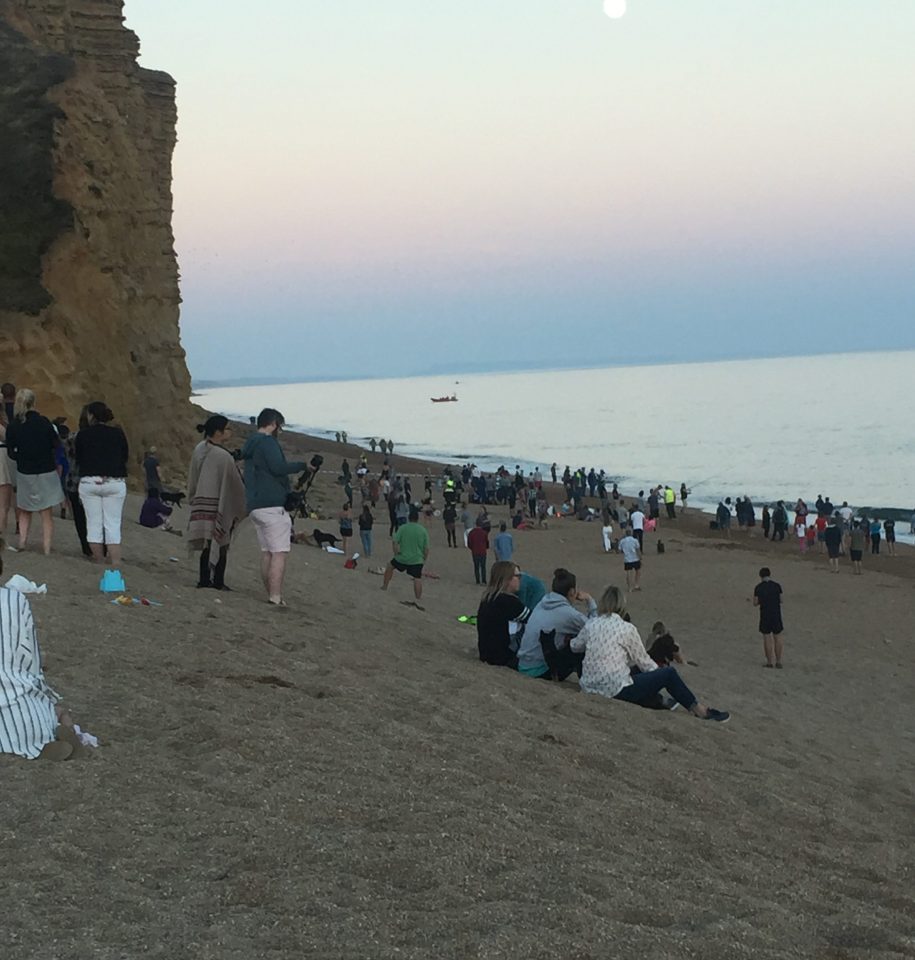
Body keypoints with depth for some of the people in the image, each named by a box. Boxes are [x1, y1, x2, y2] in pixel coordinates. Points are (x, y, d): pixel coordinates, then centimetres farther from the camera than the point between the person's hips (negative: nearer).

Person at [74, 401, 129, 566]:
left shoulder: (83, 434, 0)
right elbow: (125, 457, 12)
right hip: (115, 483, 1)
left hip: (89, 483, -1)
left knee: (93, 523, 6)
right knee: (113, 524, 1)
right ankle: (116, 564, -8)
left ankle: (99, 562, 7)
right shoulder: (118, 433, 2)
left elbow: (78, 460, 8)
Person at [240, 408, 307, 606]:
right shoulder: (268, 442, -8)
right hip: (272, 505, -10)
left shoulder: (250, 445, 22)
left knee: (267, 552, 10)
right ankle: (276, 597, -17)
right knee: (280, 553, -11)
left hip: (254, 506, 10)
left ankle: (270, 596, 8)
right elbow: (278, 467, -20)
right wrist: (302, 465, -7)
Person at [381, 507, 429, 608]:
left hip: (402, 558, 0)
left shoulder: (402, 528, -4)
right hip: (417, 560, 0)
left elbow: (395, 543, -8)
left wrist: (396, 553, 6)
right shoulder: (423, 530, -1)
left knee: (390, 567, 26)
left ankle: (385, 586, 35)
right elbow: (426, 548, 0)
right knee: (418, 579, 3)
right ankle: (417, 601, -2)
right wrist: (424, 559, 12)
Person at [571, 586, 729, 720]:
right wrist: (659, 671, 21)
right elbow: (643, 660, 2)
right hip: (616, 690, -6)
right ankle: (699, 710, 19)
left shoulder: (590, 624, 5)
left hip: (590, 687, 6)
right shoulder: (626, 628, -7)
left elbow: (575, 646, 22)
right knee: (669, 673, 8)